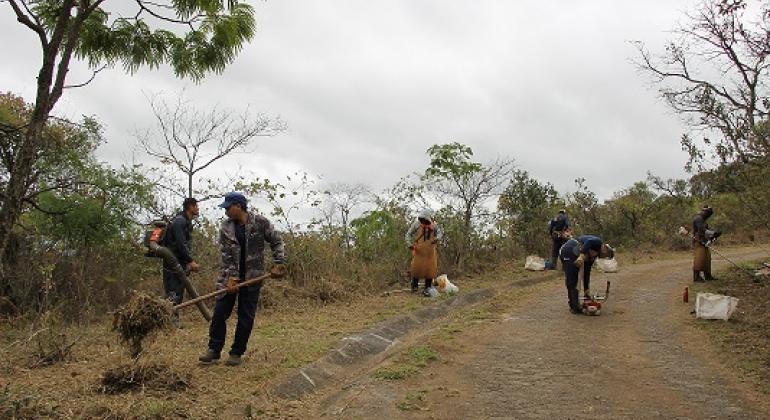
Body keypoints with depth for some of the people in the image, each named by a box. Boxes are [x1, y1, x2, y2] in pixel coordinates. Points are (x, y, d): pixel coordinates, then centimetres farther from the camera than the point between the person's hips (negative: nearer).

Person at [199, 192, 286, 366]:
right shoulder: (225, 228, -3)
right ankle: (214, 349, 16)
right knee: (219, 313, 2)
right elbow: (227, 256, -7)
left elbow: (276, 241, 2)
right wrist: (231, 278, -16)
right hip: (229, 276, 2)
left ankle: (237, 353, 15)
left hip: (252, 277, -2)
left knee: (246, 317, 3)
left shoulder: (260, 222, -8)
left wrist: (278, 263, -5)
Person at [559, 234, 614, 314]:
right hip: (570, 252, -10)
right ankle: (575, 307, 0)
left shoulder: (593, 254, 24)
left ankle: (573, 305, 25)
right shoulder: (598, 242, 1)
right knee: (573, 281, -5)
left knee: (570, 281, 17)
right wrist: (582, 255, -31)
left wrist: (586, 289, 24)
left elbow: (587, 272, 24)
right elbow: (589, 241, -24)